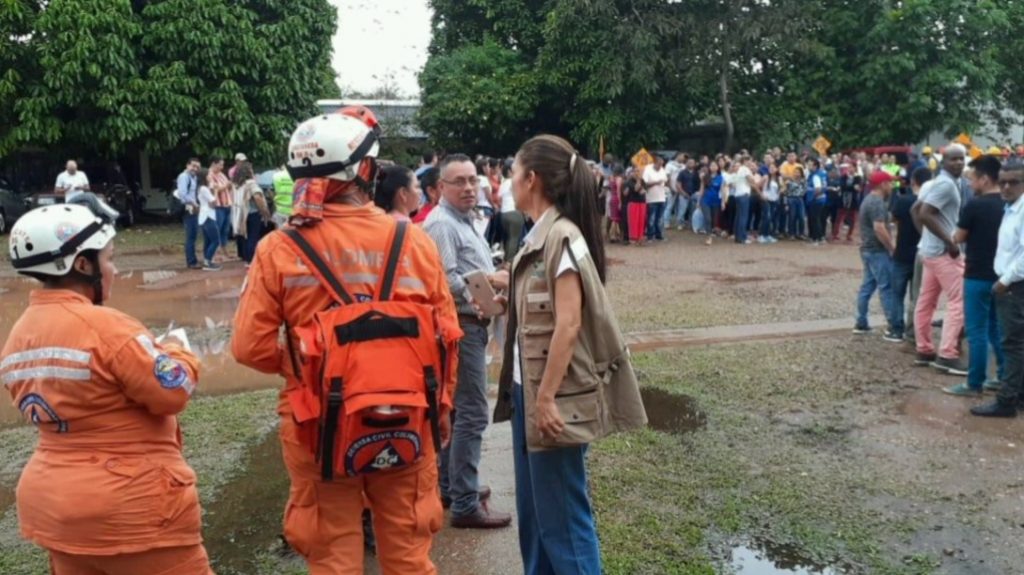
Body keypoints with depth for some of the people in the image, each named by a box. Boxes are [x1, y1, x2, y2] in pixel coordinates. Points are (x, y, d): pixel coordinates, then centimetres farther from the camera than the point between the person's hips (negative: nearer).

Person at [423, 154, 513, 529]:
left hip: (469, 325, 11)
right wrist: (490, 281, -14)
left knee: (457, 409, 17)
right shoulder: (441, 224, -16)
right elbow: (447, 283, -24)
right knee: (471, 414, -7)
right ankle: (465, 504, 0)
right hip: (460, 326, -11)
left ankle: (449, 485, 30)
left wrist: (494, 279, 4)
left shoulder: (463, 221, 16)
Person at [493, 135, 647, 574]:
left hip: (553, 397, -9)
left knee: (562, 514, 2)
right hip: (526, 390, 9)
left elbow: (568, 324, -21)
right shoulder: (539, 235, 9)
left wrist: (546, 397, -21)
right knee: (532, 509, 18)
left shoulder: (562, 237, -17)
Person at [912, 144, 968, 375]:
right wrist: (950, 242, -21)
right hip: (943, 251, -10)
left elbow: (915, 210, 20)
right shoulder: (946, 184, -15)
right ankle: (947, 355, -9)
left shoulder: (938, 182, 15)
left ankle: (924, 350, 18)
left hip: (931, 249, 10)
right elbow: (924, 214, -25)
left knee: (926, 301, 11)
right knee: (958, 301, -8)